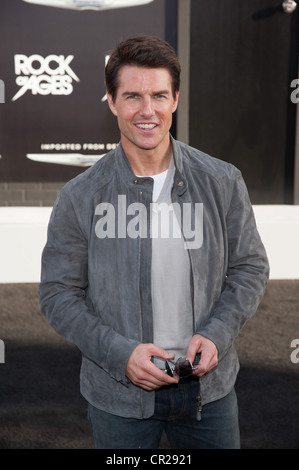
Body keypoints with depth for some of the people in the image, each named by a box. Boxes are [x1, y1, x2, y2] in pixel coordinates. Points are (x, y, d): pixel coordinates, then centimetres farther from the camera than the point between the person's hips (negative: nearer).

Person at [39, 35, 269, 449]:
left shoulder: (222, 182, -5)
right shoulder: (79, 198, -9)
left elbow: (250, 267, 3)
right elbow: (59, 294, -5)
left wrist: (216, 335, -12)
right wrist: (120, 353, -17)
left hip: (208, 385, 2)